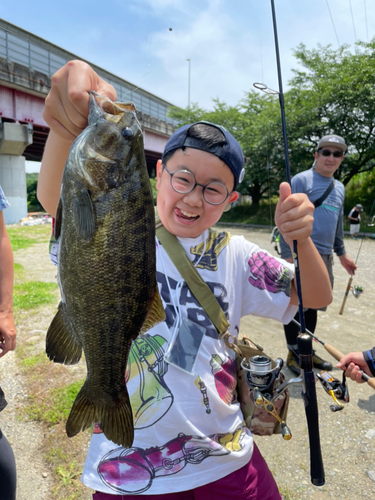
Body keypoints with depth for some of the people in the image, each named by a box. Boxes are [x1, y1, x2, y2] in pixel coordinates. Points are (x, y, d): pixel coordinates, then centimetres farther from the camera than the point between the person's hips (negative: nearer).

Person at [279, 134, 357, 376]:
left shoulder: (339, 188, 17)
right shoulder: (301, 180, -6)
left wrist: (341, 253, 26)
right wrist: (288, 255, -17)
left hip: (325, 256, 7)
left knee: (314, 306, 15)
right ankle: (293, 354, 17)